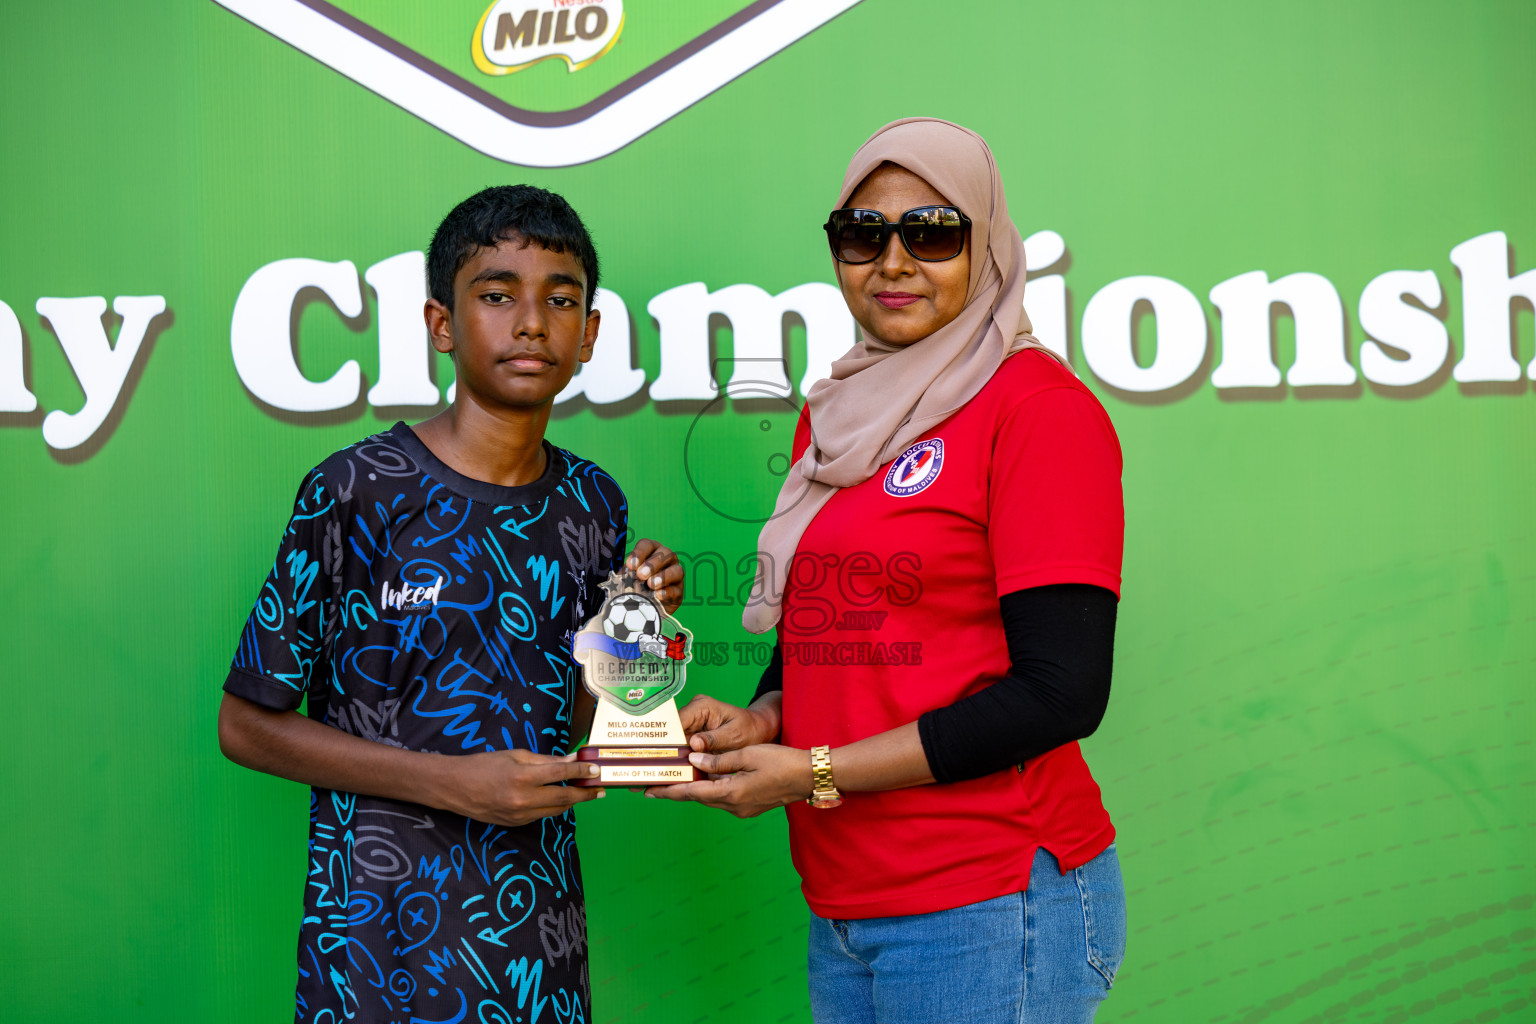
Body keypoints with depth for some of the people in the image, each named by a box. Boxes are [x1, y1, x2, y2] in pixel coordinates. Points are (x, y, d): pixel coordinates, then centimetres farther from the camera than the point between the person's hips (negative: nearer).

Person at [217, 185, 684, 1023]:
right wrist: (452, 783, -17)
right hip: (383, 939, -4)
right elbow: (247, 723, -9)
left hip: (541, 926, 5)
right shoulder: (356, 491, -13)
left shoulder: (593, 504, 2)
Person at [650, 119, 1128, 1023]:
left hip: (988, 909, -6)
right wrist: (762, 719, -1)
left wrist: (814, 772, -14)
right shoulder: (835, 412, 11)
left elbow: (1061, 692, -16)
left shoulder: (1038, 405, -10)